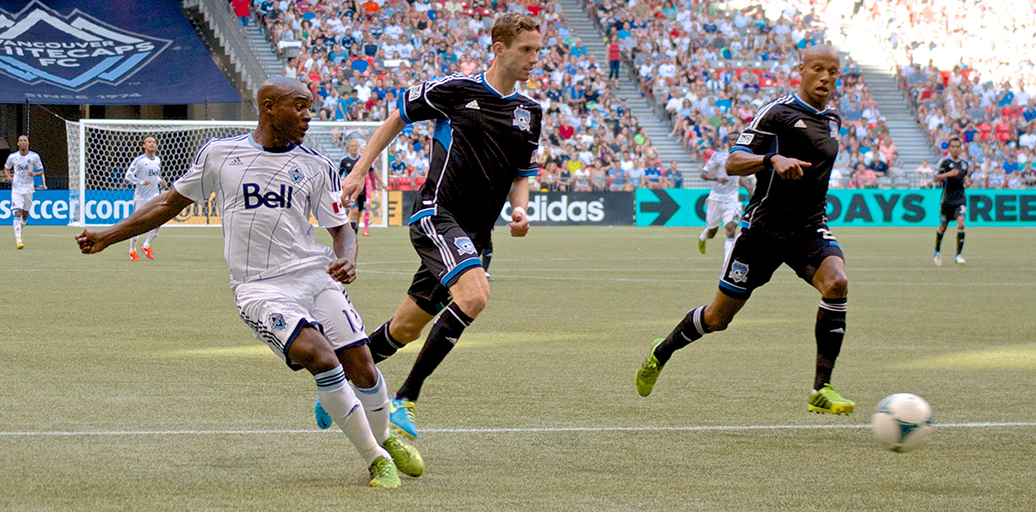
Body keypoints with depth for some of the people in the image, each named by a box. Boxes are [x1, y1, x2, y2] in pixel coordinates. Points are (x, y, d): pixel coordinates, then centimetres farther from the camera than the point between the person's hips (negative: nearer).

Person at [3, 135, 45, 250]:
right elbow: (6, 168, 17)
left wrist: (34, 173, -15)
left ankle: (18, 234, 37)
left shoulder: (34, 157, -1)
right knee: (17, 213, -16)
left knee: (25, 214, 10)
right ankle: (18, 239, -21)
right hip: (16, 188, -1)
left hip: (28, 188, 1)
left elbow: (41, 171, 7)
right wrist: (8, 177, -3)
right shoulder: (12, 157, 1)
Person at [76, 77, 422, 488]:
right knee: (320, 358, -25)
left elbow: (340, 227, 14)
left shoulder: (316, 168, 9)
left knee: (361, 367, -6)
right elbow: (171, 203, 16)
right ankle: (376, 461, -11)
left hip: (315, 276, 3)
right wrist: (107, 237, 16)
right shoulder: (219, 154, 5)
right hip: (259, 289, -3)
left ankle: (384, 439, 29)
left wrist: (346, 259, -10)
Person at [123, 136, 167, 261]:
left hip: (155, 195, 6)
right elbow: (128, 176, -12)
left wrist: (160, 181, 5)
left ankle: (146, 246, 16)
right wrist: (141, 182, -25)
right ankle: (132, 251, 10)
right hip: (141, 196, -6)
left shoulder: (158, 160, 11)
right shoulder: (139, 160, -9)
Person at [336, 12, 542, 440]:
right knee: (474, 294, -29)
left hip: (473, 234, 7)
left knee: (407, 327, 11)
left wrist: (519, 210, 1)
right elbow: (397, 118, 8)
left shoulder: (529, 112, 12)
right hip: (436, 215, -7)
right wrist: (358, 172, 5)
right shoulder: (456, 90, -5)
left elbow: (521, 176, 22)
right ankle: (404, 400, -22)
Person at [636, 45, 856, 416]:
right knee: (718, 318, 5)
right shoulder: (777, 112, -11)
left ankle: (822, 389, -24)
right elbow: (732, 163, -19)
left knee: (836, 283, -27)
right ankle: (661, 352, 35)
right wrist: (771, 160, -35)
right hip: (764, 227, -5)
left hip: (810, 227, 5)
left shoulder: (832, 120, 12)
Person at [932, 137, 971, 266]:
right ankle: (937, 251, 35)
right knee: (943, 226, 9)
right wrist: (948, 174, -23)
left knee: (961, 222, -18)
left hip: (960, 198, 2)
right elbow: (935, 179, -8)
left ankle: (958, 255, -14)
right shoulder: (944, 161, -5)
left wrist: (967, 182, 4)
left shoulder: (964, 163, 9)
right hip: (947, 198, -2)